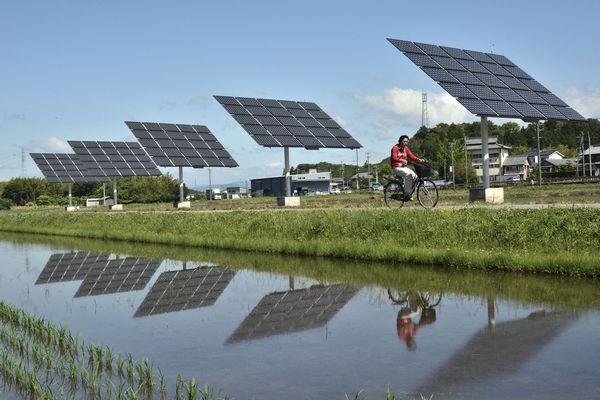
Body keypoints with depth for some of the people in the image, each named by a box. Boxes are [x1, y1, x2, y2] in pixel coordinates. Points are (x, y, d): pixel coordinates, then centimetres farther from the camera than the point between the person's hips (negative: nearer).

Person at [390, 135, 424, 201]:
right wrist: (402, 160, -44)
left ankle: (410, 192, -7)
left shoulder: (406, 148, 13)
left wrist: (419, 159, -15)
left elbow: (411, 156, 4)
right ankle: (407, 193, -30)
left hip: (404, 167, 7)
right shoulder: (395, 148, -8)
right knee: (408, 174, -32)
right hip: (396, 168, -7)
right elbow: (394, 158, -25)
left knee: (414, 176, -18)